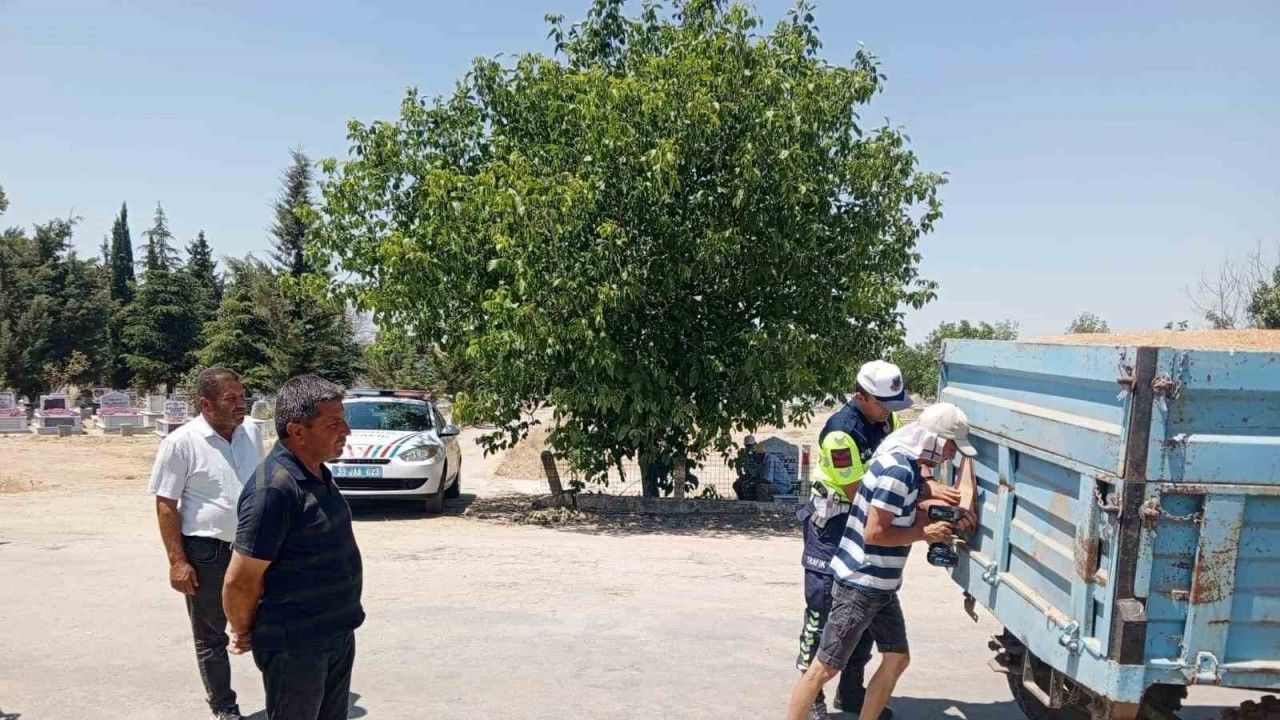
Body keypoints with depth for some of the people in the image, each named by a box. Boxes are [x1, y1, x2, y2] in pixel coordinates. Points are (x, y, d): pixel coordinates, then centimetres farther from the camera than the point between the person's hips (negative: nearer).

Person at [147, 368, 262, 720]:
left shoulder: (252, 433, 2)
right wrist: (177, 561, -15)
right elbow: (166, 505, -11)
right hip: (206, 552, -4)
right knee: (210, 637, 11)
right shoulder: (181, 442, -13)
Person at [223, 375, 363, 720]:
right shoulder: (274, 488, -25)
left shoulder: (317, 473, 4)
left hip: (339, 634, 8)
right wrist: (243, 634, -5)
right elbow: (240, 581, -21)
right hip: (295, 645, -8)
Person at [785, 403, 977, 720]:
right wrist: (925, 533, -14)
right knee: (825, 667, -2)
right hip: (860, 585, -10)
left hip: (880, 586, 10)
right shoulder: (897, 470, -23)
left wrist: (947, 518, 3)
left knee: (897, 658, 15)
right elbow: (876, 533, -24)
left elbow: (904, 519, 17)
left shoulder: (906, 465, 8)